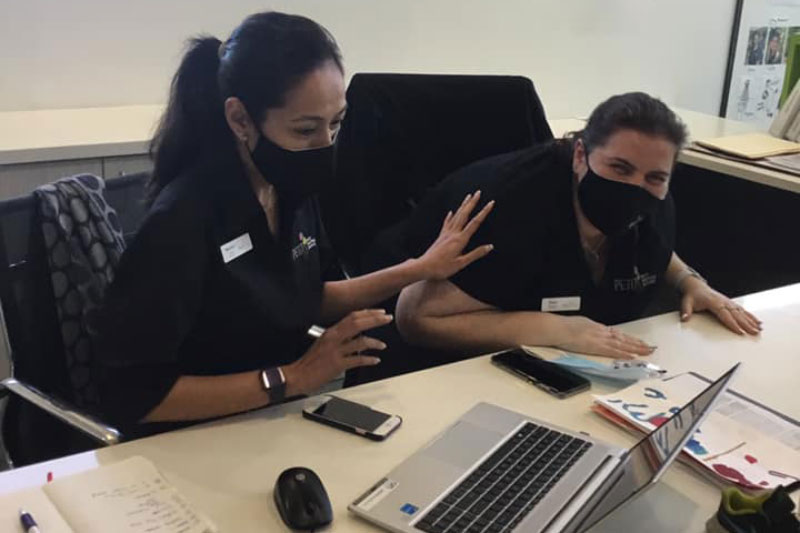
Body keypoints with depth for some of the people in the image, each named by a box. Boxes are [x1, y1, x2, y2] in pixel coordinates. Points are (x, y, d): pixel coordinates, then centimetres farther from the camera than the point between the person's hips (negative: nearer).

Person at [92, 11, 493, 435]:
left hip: (284, 418, 7)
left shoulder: (291, 190, -3)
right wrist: (288, 378, -25)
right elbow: (128, 395, -23)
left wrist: (417, 270, 5)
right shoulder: (181, 221, -25)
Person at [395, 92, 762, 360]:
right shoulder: (514, 205, -35)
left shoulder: (653, 210, -12)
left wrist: (691, 282, -7)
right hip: (471, 359, -6)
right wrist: (552, 329, -39)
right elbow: (416, 316, -35)